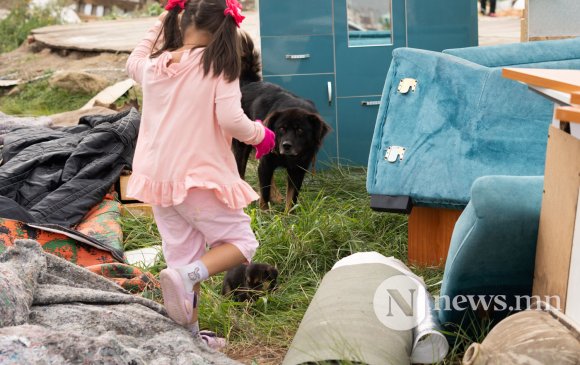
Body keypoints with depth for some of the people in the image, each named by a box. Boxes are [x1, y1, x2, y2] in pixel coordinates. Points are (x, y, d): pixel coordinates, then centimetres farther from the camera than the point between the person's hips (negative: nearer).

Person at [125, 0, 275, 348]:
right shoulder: (219, 66, -10)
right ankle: (186, 276, -19)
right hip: (199, 177, -6)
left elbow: (134, 62, 30)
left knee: (183, 254, 15)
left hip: (157, 177, 6)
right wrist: (260, 134, 1)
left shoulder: (154, 65, 5)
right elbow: (231, 120, -19)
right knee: (241, 242, 7)